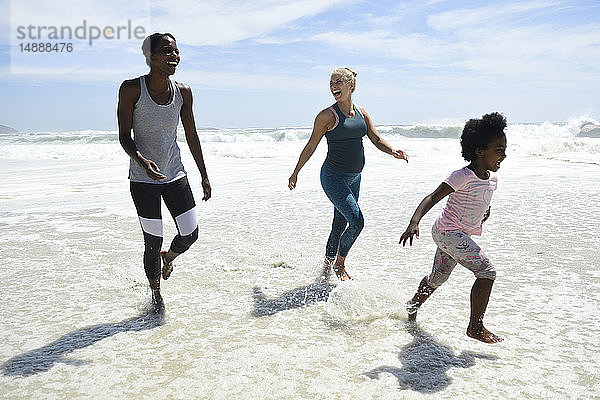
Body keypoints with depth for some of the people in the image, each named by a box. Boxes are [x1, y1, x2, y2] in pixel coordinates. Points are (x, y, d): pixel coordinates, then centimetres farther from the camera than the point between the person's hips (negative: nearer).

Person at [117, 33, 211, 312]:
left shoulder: (183, 92, 1)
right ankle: (156, 295, 28)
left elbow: (191, 136, 9)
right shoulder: (131, 89, -10)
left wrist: (204, 176, 11)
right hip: (143, 179, -3)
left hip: (175, 174, 4)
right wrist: (142, 161, -28)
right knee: (153, 243, 3)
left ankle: (169, 257, 38)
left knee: (190, 234, 2)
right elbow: (124, 136, -8)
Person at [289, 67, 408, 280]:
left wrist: (393, 151, -14)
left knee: (340, 226, 14)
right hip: (333, 176, -6)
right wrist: (296, 172, 1)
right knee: (356, 221, -14)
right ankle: (339, 264, 8)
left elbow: (376, 139, 6)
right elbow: (311, 146, -4)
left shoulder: (361, 113, 7)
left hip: (354, 178, 6)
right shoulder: (327, 115, -10)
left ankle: (328, 267, 30)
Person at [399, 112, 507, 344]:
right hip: (448, 231, -9)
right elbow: (433, 197, -25)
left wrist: (485, 210, 10)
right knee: (487, 272, -15)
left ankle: (411, 308, 42)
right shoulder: (463, 176, -19)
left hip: (463, 235, 9)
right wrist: (414, 223, -37)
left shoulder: (491, 181, 7)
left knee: (438, 277, 21)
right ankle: (476, 327, -4)